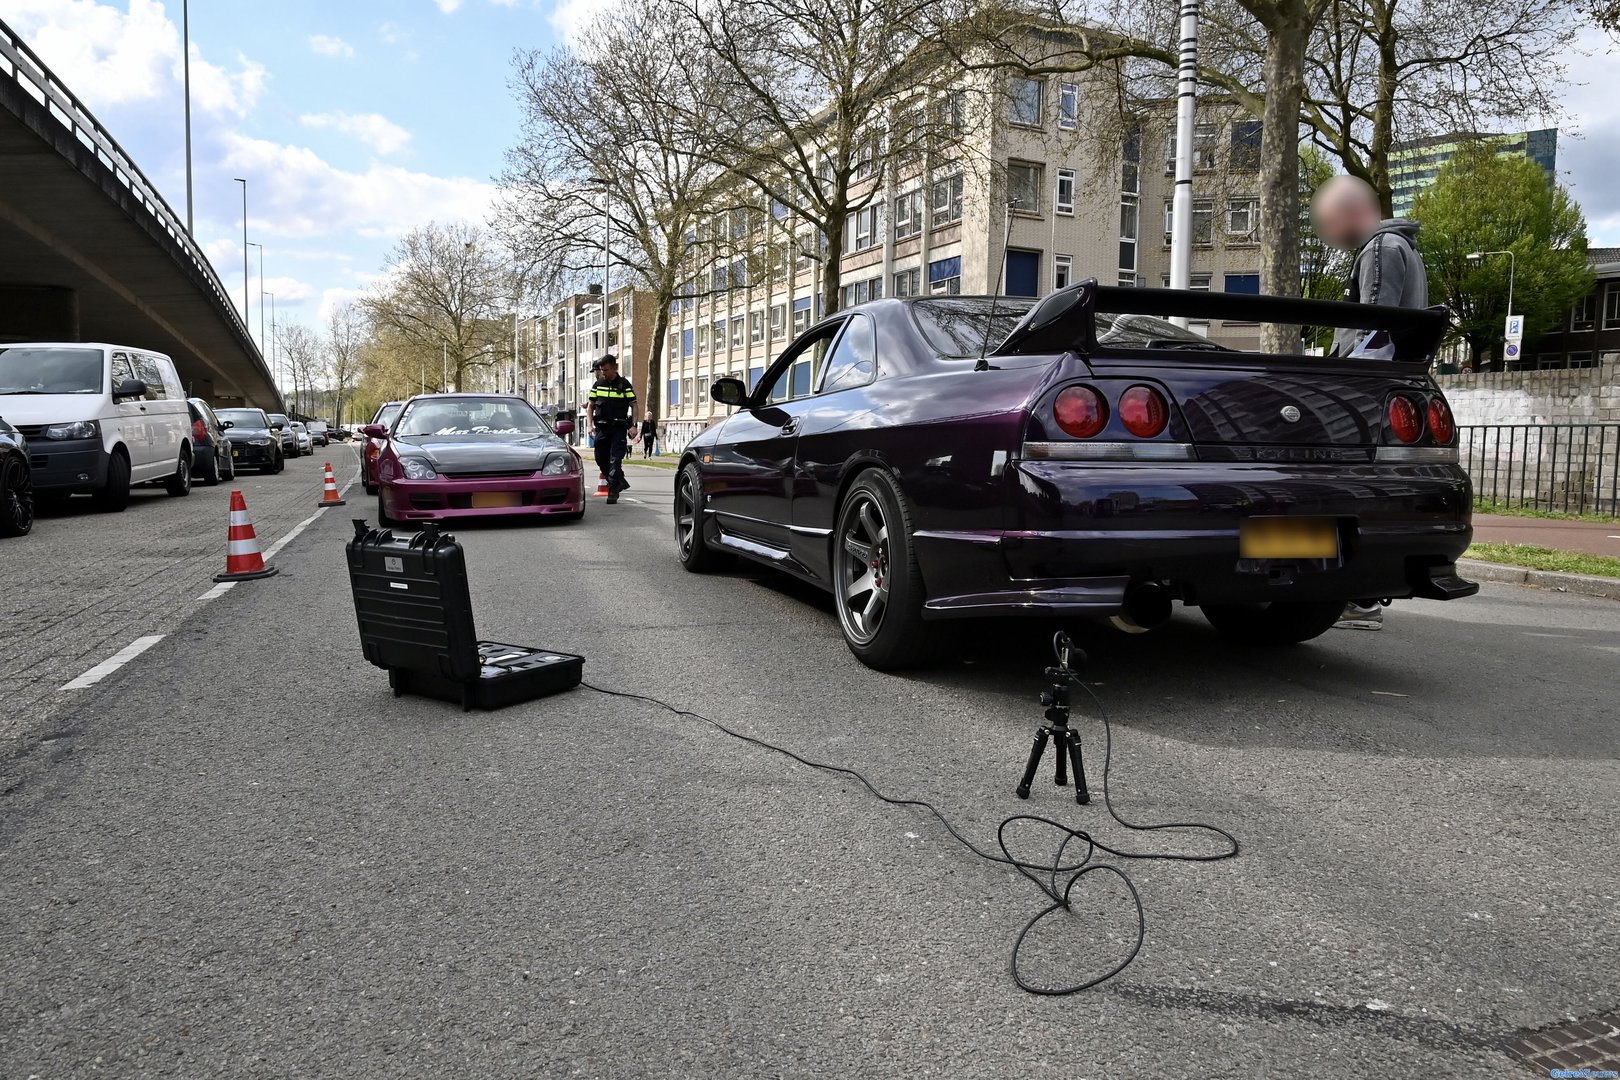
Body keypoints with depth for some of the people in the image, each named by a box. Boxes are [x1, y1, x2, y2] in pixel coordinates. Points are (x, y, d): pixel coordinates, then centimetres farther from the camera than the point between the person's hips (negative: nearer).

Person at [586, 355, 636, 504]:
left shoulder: (624, 384, -1)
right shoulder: (598, 384, 8)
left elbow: (634, 406, 1)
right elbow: (590, 406, 13)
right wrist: (590, 425, -1)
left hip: (619, 428, -4)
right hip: (601, 428, 4)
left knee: (615, 460, -9)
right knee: (601, 459, 8)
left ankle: (613, 492, -7)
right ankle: (619, 482, 27)